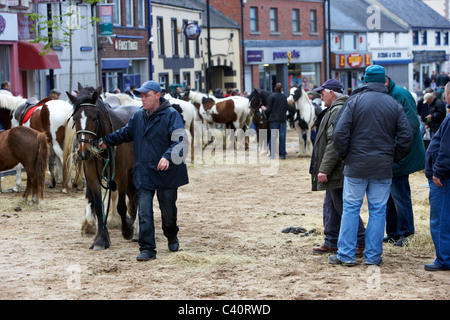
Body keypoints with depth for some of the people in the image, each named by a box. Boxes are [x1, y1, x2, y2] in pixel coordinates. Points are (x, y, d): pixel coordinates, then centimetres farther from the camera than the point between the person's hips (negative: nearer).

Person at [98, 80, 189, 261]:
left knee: (168, 211, 12)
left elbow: (181, 141, -20)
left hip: (166, 173, -4)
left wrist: (168, 156, -34)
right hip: (144, 173, 4)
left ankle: (172, 236, 40)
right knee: (144, 213, -3)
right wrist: (107, 141, 24)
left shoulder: (171, 115, -10)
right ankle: (147, 249, 0)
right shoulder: (138, 116, 7)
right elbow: (126, 133, 27)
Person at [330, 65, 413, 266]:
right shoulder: (394, 105, 4)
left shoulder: (354, 101, -3)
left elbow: (340, 133, -10)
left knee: (351, 208, 5)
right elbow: (406, 138, 0)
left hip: (356, 166, -1)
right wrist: (392, 158, 12)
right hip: (383, 167, 2)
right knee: (378, 210, 7)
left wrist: (344, 156, 4)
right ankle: (373, 257, 9)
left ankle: (346, 255, 6)